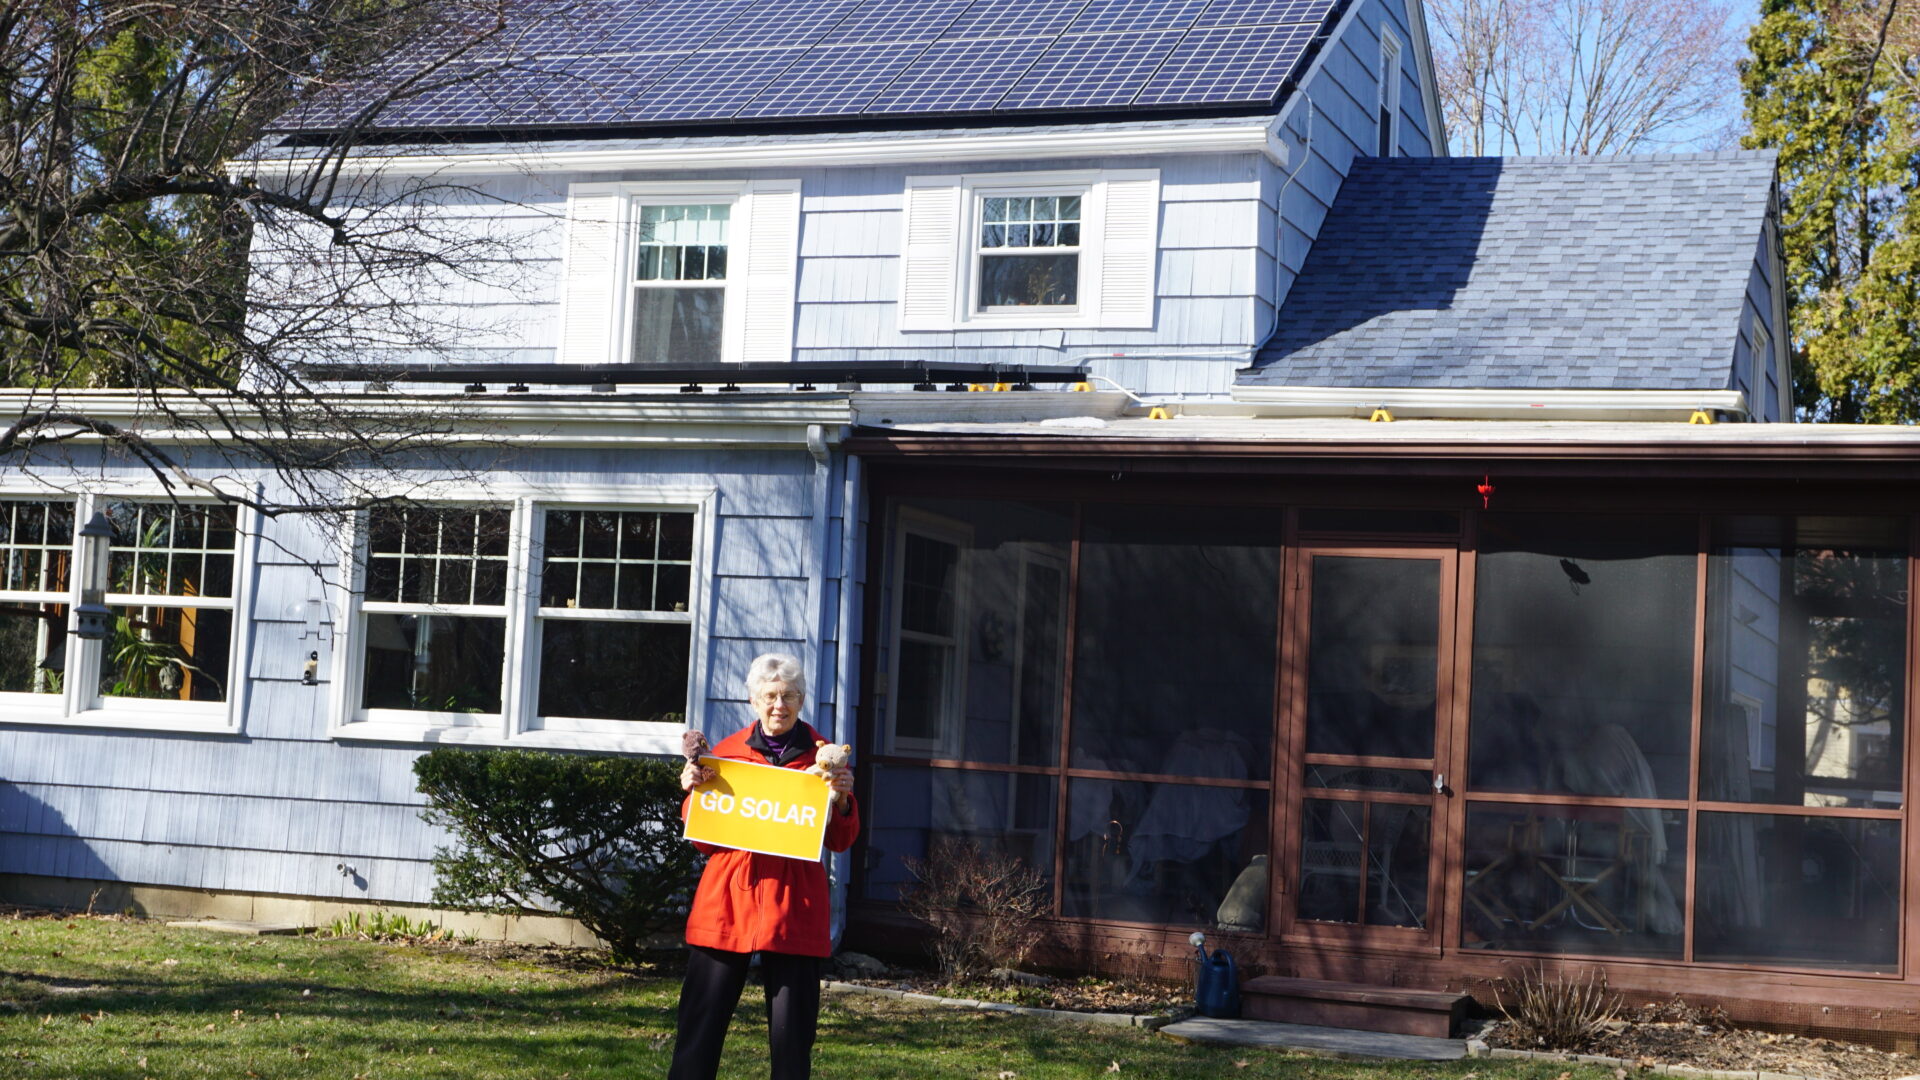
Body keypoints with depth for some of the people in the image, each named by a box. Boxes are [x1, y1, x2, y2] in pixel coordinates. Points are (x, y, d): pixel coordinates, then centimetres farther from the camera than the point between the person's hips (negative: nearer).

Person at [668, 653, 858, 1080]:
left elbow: (841, 841, 5)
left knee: (792, 1028, -1)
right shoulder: (726, 752, 9)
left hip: (793, 901, -1)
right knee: (701, 1020, 1)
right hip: (728, 896, 1)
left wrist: (842, 798, -11)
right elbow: (702, 837, 12)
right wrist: (694, 791, -4)